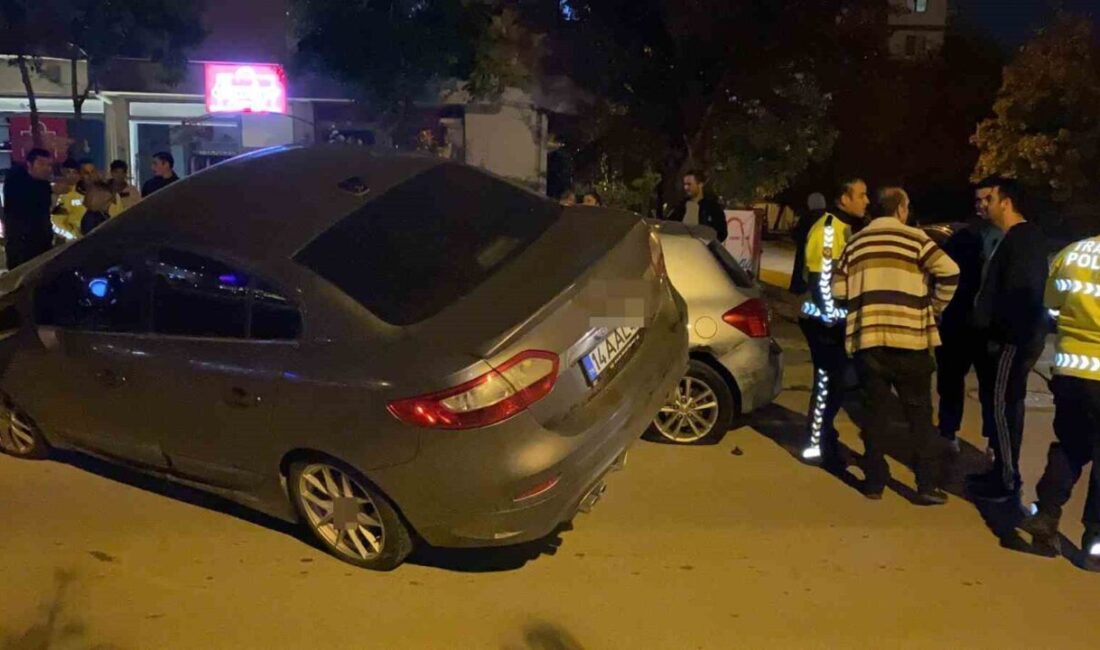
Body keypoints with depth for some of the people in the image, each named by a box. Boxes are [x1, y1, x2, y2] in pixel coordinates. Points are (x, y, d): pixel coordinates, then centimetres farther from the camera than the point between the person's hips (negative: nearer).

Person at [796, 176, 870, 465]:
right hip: (824, 319, -9)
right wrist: (830, 317, -21)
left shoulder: (850, 227, 14)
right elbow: (821, 277, -21)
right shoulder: (827, 227, -16)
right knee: (828, 380, -4)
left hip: (840, 318, 9)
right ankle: (815, 444, 5)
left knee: (835, 380, 16)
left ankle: (821, 432, 29)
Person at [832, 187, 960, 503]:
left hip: (866, 338, 3)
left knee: (876, 410, 12)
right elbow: (950, 273, -10)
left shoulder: (854, 243, 11)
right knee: (919, 412, 7)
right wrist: (934, 308, 4)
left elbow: (838, 291, 9)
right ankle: (928, 484, 7)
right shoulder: (915, 238, 0)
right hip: (908, 338, -3)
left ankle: (874, 480, 15)